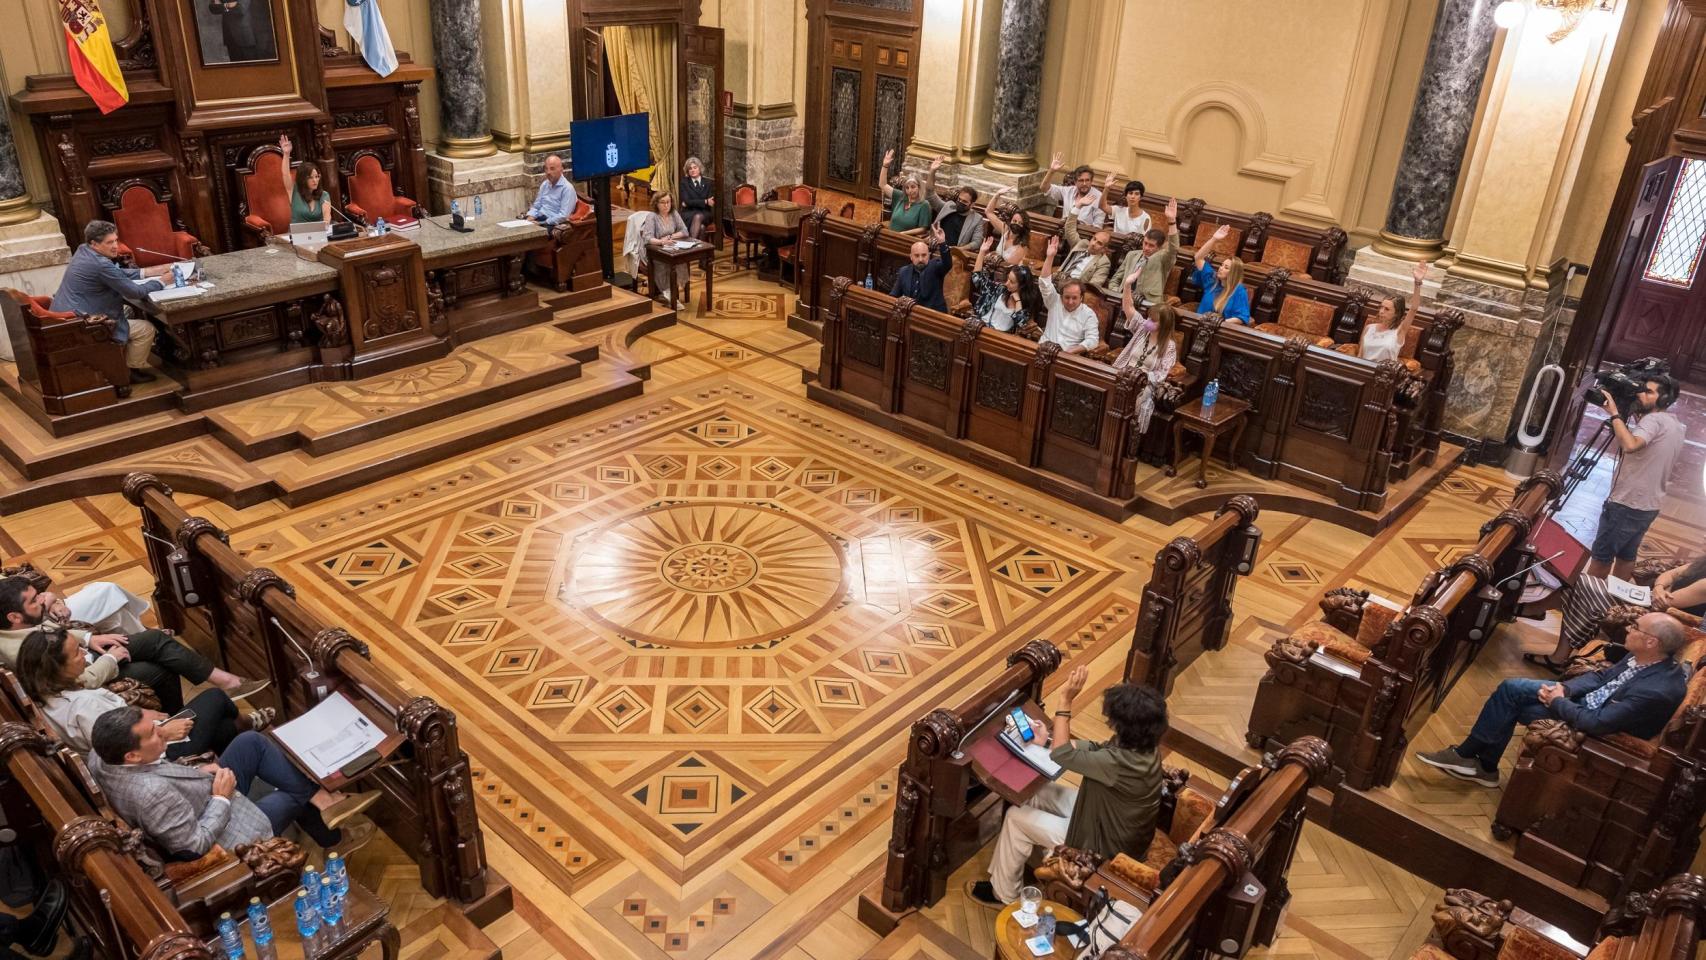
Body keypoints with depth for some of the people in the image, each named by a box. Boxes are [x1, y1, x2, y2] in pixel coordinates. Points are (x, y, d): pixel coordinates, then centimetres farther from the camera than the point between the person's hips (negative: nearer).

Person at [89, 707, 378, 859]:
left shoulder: (102, 757, -15)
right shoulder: (152, 794, -40)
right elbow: (196, 844, -29)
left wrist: (197, 773, -3)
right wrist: (222, 798, -18)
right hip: (219, 835, -8)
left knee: (251, 741, 2)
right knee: (293, 797, 9)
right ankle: (333, 839, 35)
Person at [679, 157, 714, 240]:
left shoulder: (708, 183, 12)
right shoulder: (684, 183, 8)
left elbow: (711, 202, 0)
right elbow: (687, 201, -5)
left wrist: (691, 202, -8)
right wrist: (705, 202, -14)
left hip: (705, 214, 1)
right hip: (688, 214, -1)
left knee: (698, 217, -35)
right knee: (700, 226, -34)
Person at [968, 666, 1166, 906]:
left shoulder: (1122, 762, -38)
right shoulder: (1142, 744, -11)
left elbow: (1062, 754, -31)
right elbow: (1096, 750, 6)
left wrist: (1066, 700, -32)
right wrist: (1050, 738, -3)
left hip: (1107, 843, -9)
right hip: (1110, 820, 9)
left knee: (1016, 817, -2)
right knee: (1040, 793, 16)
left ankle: (1003, 893, 19)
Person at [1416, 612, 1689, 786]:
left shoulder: (1657, 690, -33)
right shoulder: (1646, 657, -6)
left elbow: (1597, 723, -31)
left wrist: (1558, 702, -15)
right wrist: (1564, 688, -6)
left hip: (1589, 726, -9)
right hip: (1585, 700, 9)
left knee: (1508, 708, -9)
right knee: (1510, 689, 0)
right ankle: (1473, 759, 10)